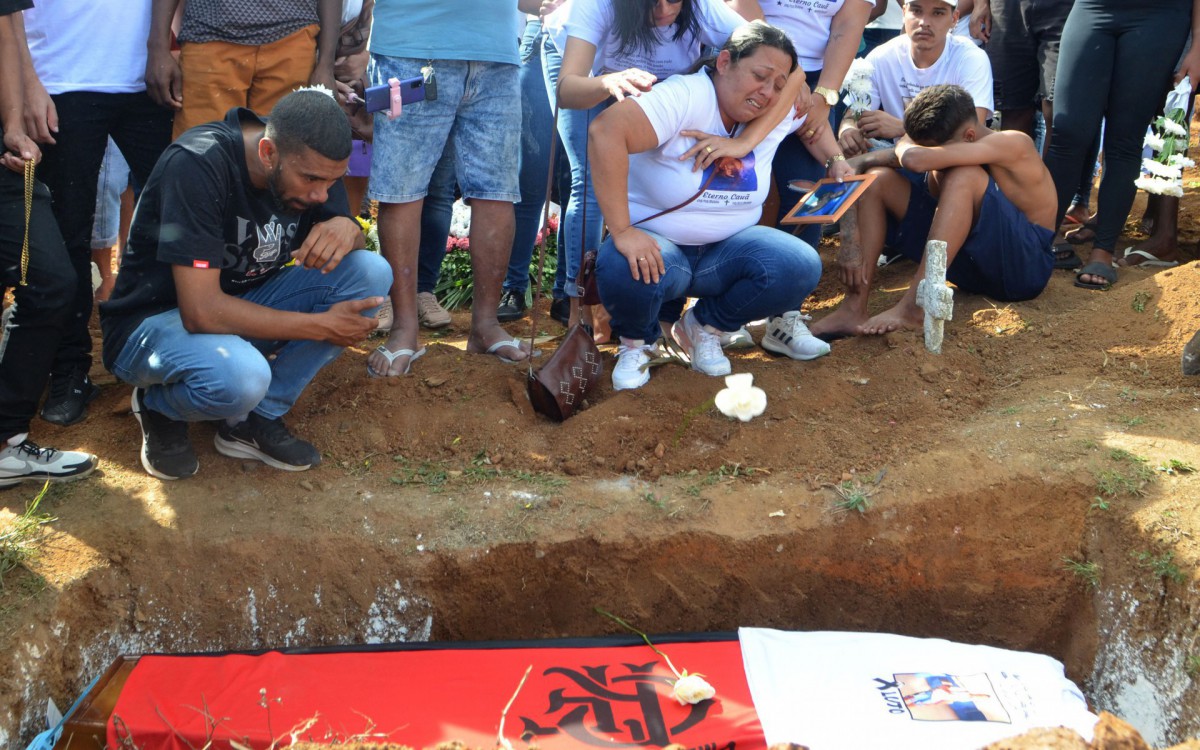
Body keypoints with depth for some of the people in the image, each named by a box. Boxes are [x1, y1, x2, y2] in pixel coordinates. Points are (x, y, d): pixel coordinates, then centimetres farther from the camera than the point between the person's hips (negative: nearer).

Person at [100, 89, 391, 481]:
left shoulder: (311, 163, -8)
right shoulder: (199, 165, -28)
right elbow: (202, 311, -32)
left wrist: (345, 228, -25)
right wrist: (321, 326, -26)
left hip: (242, 305, 7)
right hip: (154, 320, -7)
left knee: (372, 272, -15)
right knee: (240, 375, -40)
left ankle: (257, 419, -8)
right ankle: (160, 408, -2)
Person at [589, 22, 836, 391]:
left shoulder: (779, 112, -3)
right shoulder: (685, 97, -24)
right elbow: (606, 131, -38)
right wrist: (622, 231, -39)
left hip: (726, 248, 6)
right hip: (656, 244, -5)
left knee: (801, 267, -21)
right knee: (625, 273, -39)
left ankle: (703, 326, 4)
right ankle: (636, 342, -1)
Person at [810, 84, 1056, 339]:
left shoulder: (1011, 143, -21)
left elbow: (915, 160, -36)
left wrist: (904, 146, -12)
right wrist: (851, 238, -20)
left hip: (1025, 267, -6)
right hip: (970, 264, 6)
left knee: (964, 175, -32)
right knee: (877, 178, -7)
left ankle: (913, 307, -35)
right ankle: (854, 309, -20)